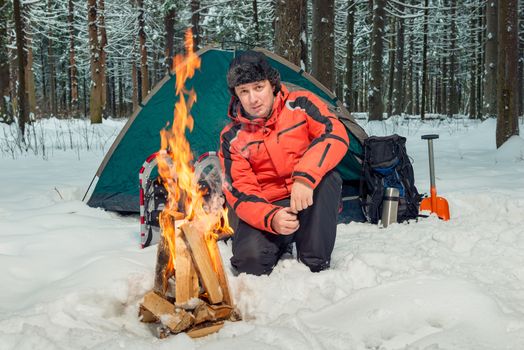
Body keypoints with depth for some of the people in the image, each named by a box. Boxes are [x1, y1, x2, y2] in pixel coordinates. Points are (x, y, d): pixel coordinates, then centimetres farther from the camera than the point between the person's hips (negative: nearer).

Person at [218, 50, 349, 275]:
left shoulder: (300, 105, -8)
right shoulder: (232, 138, -5)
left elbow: (336, 134, -24)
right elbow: (240, 193, -9)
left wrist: (305, 177, -39)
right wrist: (271, 218, -30)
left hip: (312, 205, 0)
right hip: (268, 208, 0)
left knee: (326, 177, -33)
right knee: (250, 260, -27)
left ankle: (316, 265, -20)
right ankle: (282, 243, 10)